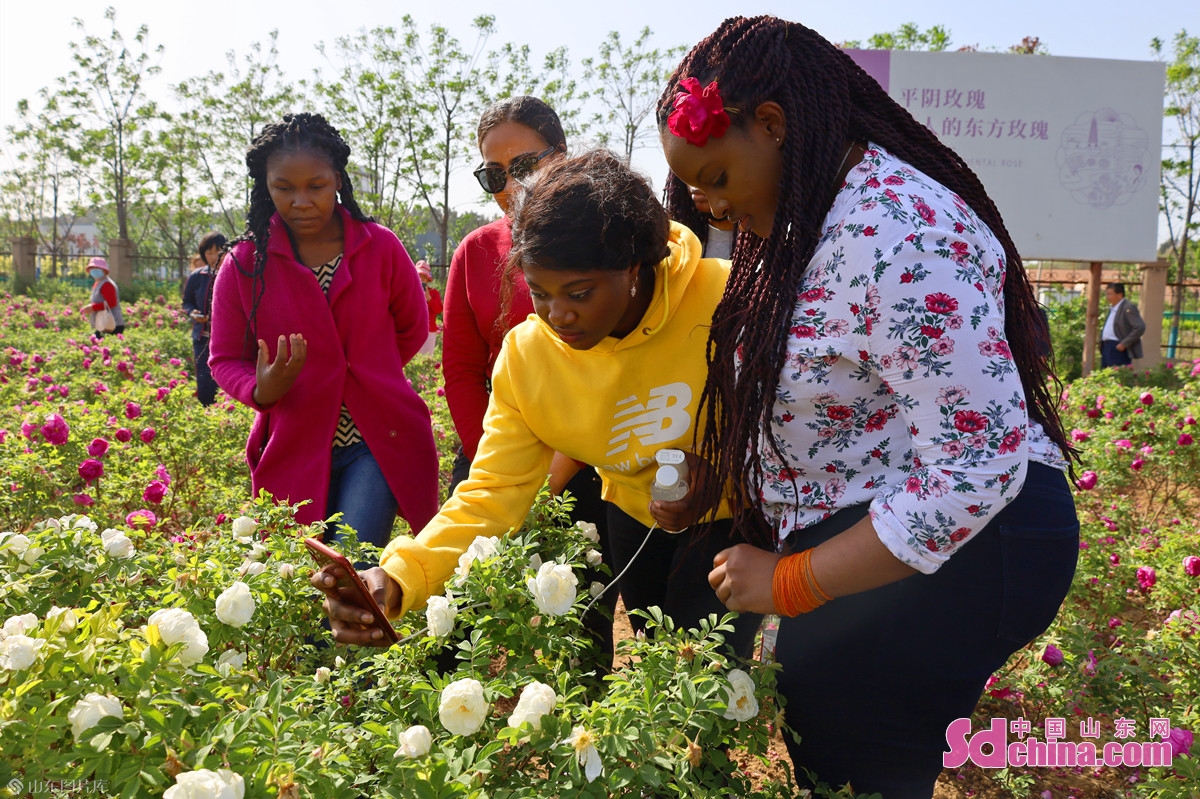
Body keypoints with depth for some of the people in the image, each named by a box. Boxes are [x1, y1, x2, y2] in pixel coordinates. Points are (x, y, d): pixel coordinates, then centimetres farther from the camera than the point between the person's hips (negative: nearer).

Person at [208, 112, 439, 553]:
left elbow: (412, 329, 16)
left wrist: (363, 374, 8)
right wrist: (262, 390, -16)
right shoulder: (243, 264, -1)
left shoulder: (380, 247, 0)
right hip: (294, 450, 1)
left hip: (378, 445, -1)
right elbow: (224, 359, 5)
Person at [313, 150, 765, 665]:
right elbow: (491, 493, -19)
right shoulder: (524, 356, -17)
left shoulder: (722, 299, -27)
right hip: (639, 521, 3)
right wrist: (399, 576, -36)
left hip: (736, 513, -3)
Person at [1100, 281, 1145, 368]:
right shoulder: (1112, 308, 18)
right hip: (1106, 348, 9)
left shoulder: (1128, 308, -11)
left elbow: (1140, 327, -19)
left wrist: (1124, 344, -19)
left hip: (1118, 348, -9)